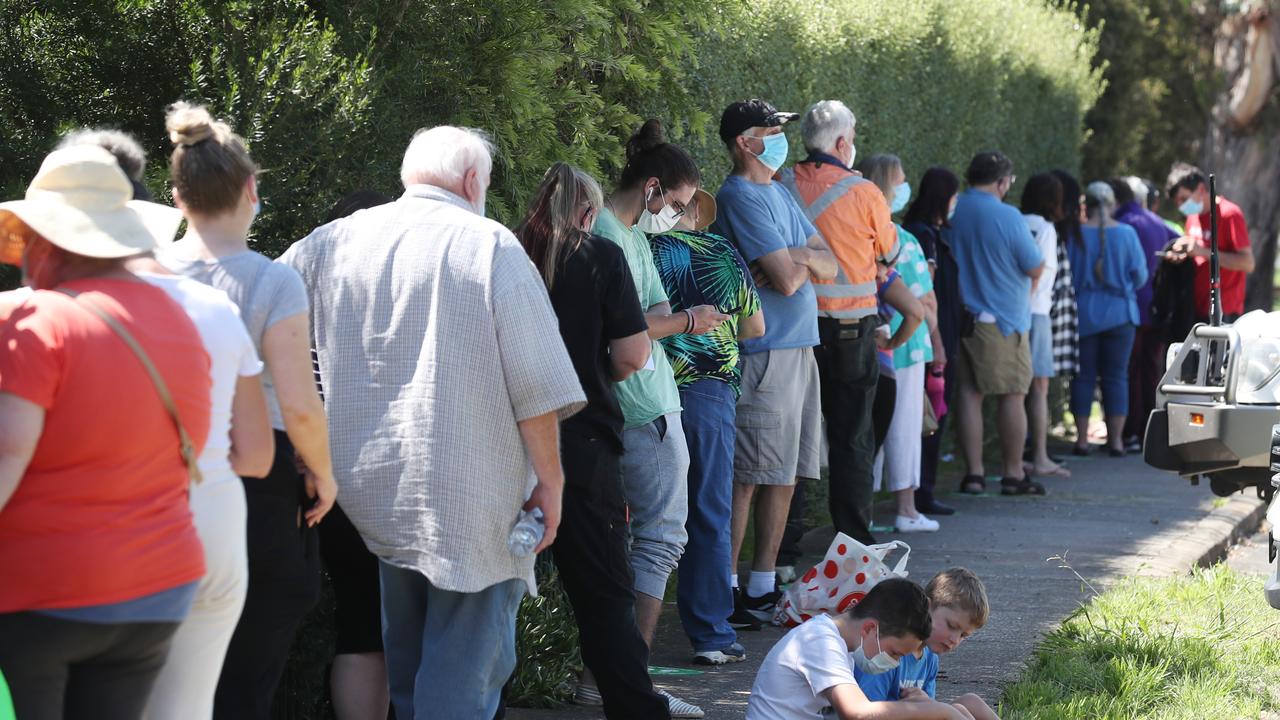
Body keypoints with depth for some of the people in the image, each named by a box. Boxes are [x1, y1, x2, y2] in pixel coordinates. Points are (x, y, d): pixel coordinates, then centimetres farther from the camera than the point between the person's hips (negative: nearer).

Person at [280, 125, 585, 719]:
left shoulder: (335, 242, 5)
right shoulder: (490, 246, -8)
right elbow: (537, 386, -12)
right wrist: (549, 481, -3)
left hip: (373, 492, 5)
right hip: (469, 495, -5)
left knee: (405, 657, 20)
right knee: (465, 669, -2)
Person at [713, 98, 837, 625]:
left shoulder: (779, 194, 17)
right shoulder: (741, 197, -12)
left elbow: (829, 265, 14)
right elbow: (787, 280, -18)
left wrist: (801, 257, -6)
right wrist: (798, 260, 3)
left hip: (800, 349, 9)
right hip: (765, 353, -9)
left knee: (784, 475, 11)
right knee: (746, 477, -7)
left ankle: (764, 585, 17)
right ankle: (728, 592, -4)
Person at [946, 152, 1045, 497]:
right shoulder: (1007, 216, -14)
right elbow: (1036, 268, -9)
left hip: (958, 315, 5)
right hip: (1003, 319, -5)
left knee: (969, 393, 7)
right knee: (1013, 394, 4)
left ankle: (973, 472, 6)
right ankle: (1013, 474, 8)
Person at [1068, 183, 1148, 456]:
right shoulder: (1127, 234, -4)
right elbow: (1140, 275, -1)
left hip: (1083, 313, 0)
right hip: (1119, 312, 0)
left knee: (1084, 376, 6)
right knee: (1116, 375, 6)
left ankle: (1082, 438, 4)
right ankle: (1115, 439, 3)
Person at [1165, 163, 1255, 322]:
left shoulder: (1229, 214, -10)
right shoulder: (1193, 216, 12)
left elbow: (1248, 264, -16)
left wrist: (1203, 251, -21)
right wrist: (1183, 255, 1)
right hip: (1197, 308, 7)